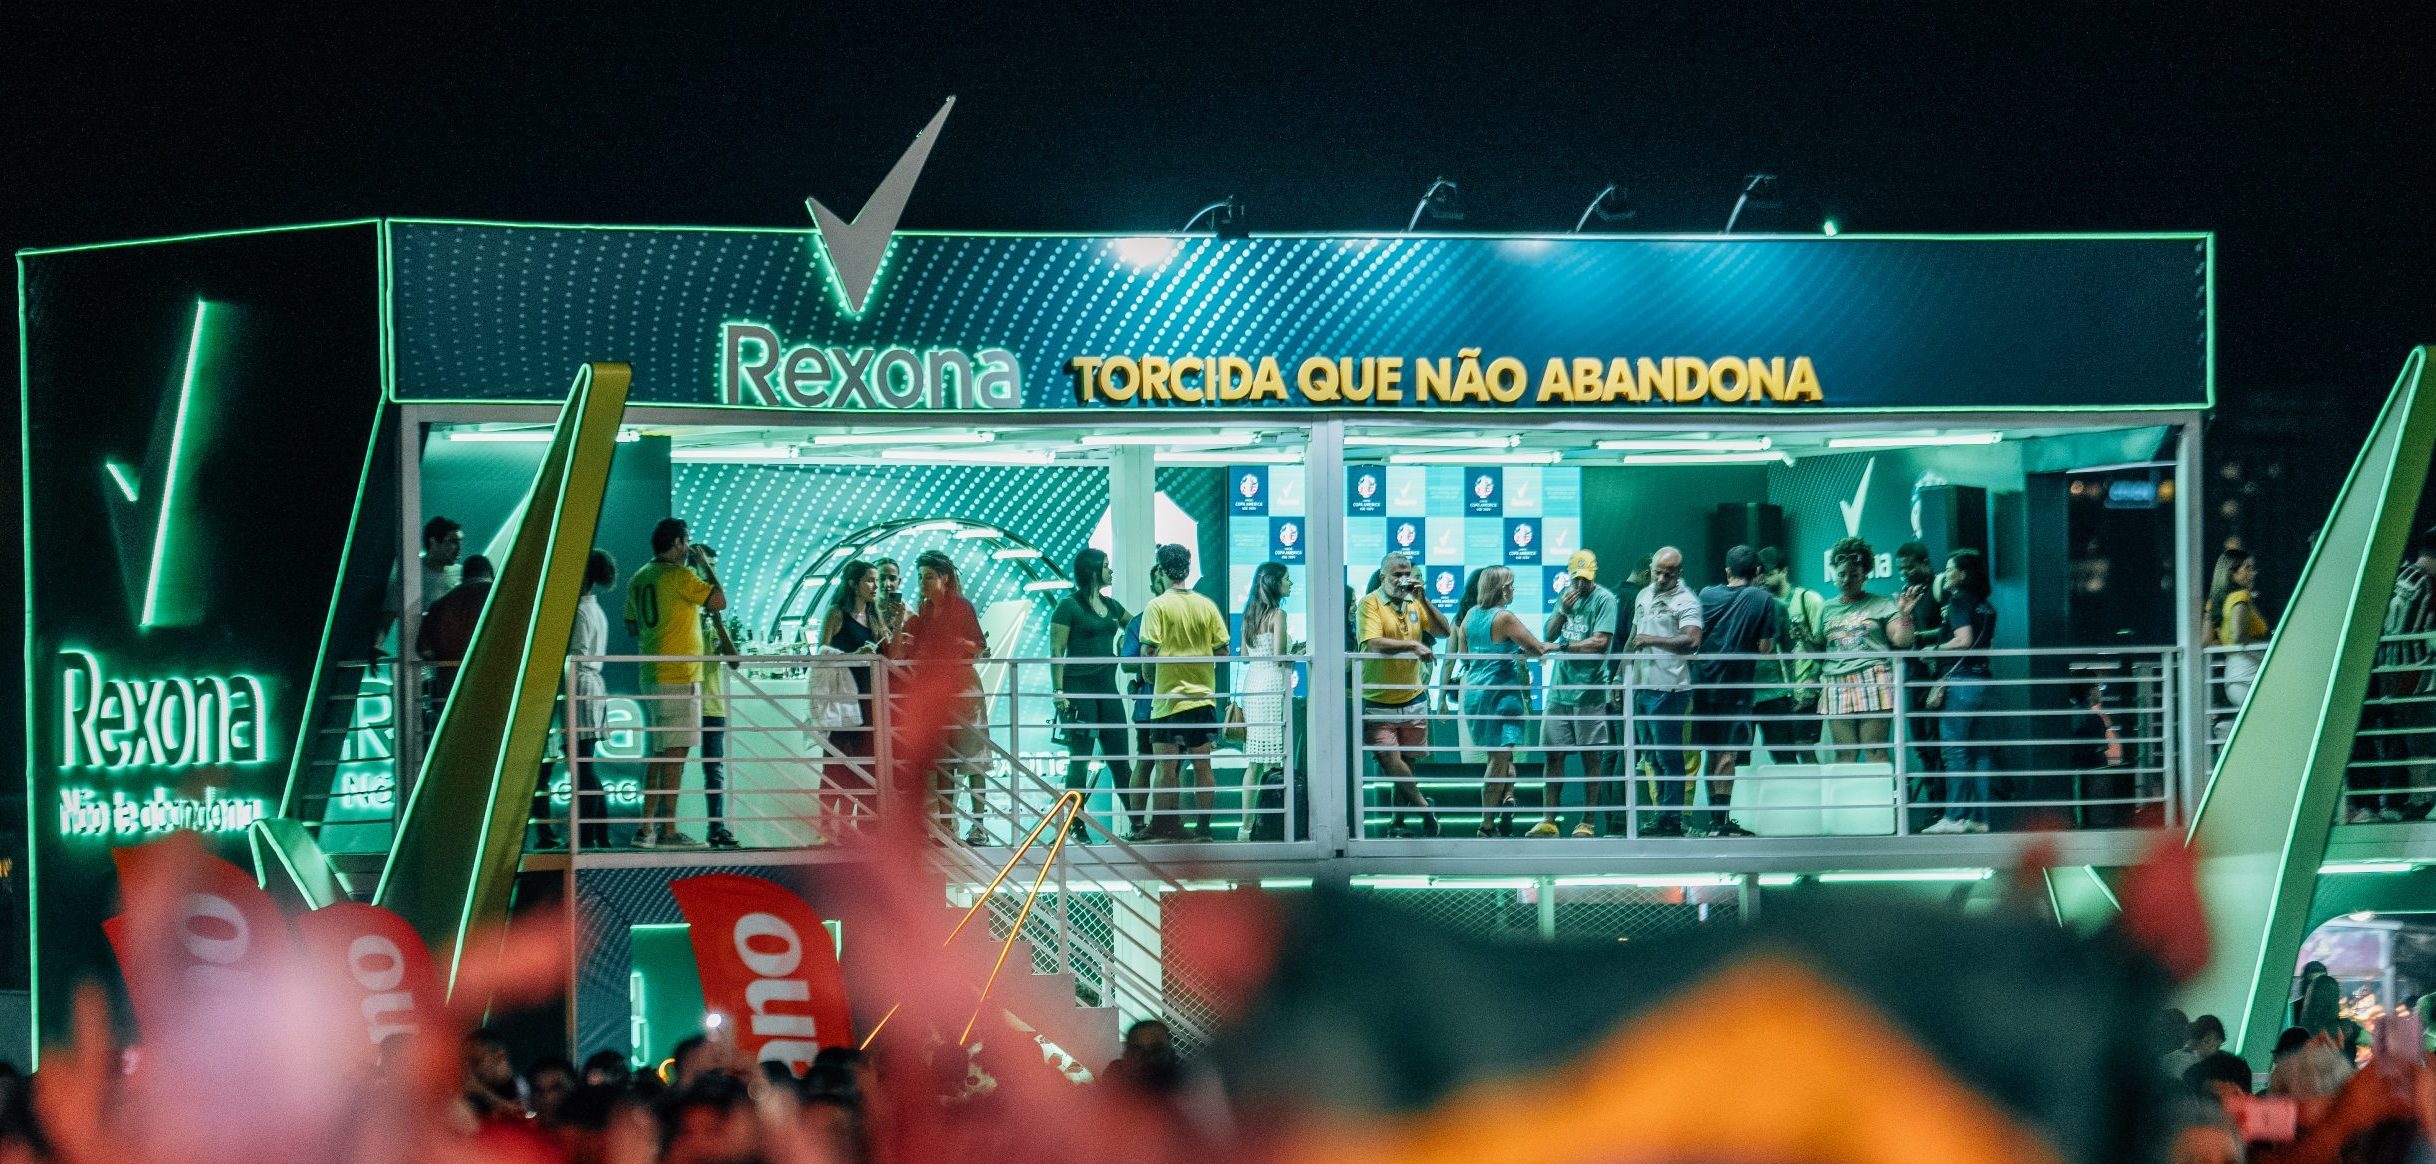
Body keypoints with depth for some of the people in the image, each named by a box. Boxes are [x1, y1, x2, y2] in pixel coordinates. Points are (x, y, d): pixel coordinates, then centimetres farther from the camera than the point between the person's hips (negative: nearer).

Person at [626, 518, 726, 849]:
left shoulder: (638, 579, 13)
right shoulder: (680, 575, -11)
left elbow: (632, 627, 20)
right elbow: (719, 601, -13)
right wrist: (705, 566, -1)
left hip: (650, 677, 8)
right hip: (679, 676, -8)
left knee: (659, 753, 12)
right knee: (675, 753, -7)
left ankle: (648, 827, 10)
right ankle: (668, 830, -8)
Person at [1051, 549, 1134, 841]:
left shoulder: (1110, 605, 15)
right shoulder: (1069, 607, -5)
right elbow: (1056, 652, -9)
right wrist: (1059, 691, -16)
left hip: (1107, 688, 7)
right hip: (1079, 690, -6)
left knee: (1120, 759, 7)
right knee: (1079, 760, -4)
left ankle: (1136, 820, 11)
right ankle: (1077, 827, -1)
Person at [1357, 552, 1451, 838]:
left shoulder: (1414, 604, 7)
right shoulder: (1370, 604, -9)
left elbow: (1445, 631, 1)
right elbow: (1375, 643, -22)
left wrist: (1423, 600, -9)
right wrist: (1414, 646, -25)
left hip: (1413, 699, 5)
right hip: (1378, 703, -5)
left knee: (1406, 764, 9)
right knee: (1389, 759, -12)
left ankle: (1398, 823, 17)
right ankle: (1424, 808, 6)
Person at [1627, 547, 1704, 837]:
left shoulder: (1685, 601, -9)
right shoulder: (1644, 596, 17)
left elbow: (1692, 641, -24)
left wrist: (1653, 640, -25)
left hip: (1668, 689, -8)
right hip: (1640, 685, 8)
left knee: (1668, 756, -6)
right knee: (1652, 755, 13)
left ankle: (1672, 818, -3)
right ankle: (1663, 815, 19)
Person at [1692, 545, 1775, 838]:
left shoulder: (1707, 595, 6)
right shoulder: (1764, 600, -5)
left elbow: (1694, 639, 12)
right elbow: (1765, 647, -8)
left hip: (1705, 680, 4)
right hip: (1738, 686, -4)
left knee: (1711, 752, 13)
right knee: (1729, 753, -5)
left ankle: (1714, 817, 18)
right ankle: (1722, 820, -12)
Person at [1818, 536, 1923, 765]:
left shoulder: (1881, 605, 7)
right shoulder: (1827, 608, 19)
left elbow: (1901, 640, 0)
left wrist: (1904, 614, -14)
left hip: (1872, 683, -4)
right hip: (1837, 684, 4)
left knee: (1875, 751, -9)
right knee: (1843, 754, -1)